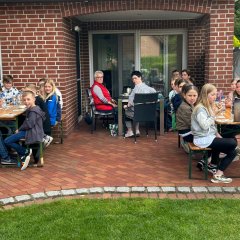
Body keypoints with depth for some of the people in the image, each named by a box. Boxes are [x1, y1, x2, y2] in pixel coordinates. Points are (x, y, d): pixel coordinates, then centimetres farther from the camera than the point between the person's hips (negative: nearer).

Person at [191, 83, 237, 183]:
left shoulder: (209, 107, 13)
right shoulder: (200, 108, -16)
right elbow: (205, 125, -26)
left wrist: (217, 134, 9)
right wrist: (214, 114, -19)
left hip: (210, 136, 9)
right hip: (203, 139, -9)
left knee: (232, 152, 9)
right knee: (233, 143, -14)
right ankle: (218, 175, -8)